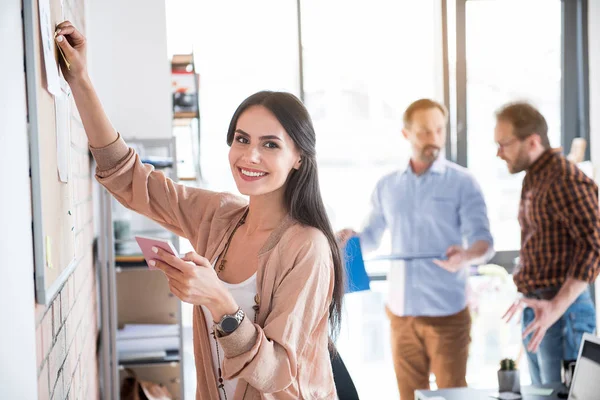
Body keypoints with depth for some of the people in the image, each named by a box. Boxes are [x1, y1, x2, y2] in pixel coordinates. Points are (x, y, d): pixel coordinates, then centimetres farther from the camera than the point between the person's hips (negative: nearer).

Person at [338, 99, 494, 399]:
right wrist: (349, 237, -6)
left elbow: (484, 241, -10)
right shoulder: (387, 186, 10)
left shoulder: (462, 182, -2)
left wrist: (465, 256, -33)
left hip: (447, 312, -4)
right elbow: (371, 238, 17)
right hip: (401, 311, 4)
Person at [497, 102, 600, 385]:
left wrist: (556, 307, -29)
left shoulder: (566, 180, -15)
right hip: (536, 312, 9)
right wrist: (530, 299, 15)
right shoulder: (533, 180, 14)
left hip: (563, 312, -9)